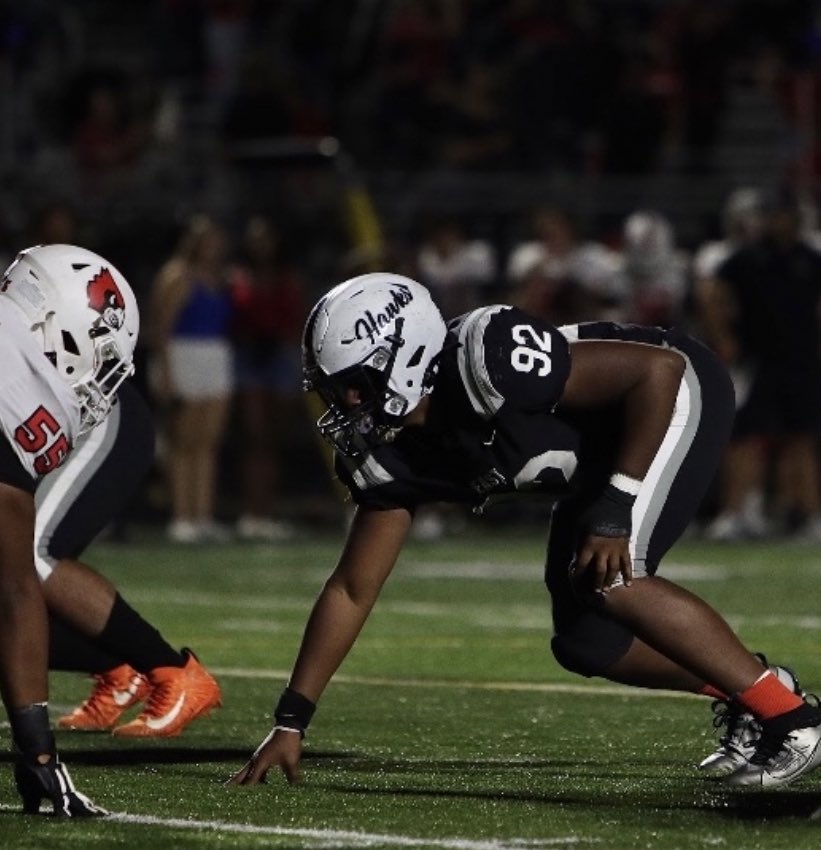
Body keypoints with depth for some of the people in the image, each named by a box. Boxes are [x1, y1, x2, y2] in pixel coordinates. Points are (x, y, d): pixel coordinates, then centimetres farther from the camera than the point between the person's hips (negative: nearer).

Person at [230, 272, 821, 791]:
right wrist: (289, 723, -5)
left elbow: (659, 369, -32)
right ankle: (747, 693, 21)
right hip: (600, 447, 8)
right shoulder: (390, 456, -10)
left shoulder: (485, 365, -34)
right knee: (586, 642, 3)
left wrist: (615, 511, -34)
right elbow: (351, 591, -2)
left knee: (611, 579, -26)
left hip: (674, 395, -8)